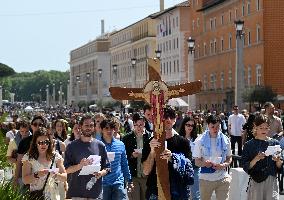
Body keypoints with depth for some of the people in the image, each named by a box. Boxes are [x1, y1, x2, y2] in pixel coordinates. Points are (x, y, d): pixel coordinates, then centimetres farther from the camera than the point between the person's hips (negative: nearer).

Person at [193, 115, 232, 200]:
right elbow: (197, 162, -2)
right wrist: (205, 163, -25)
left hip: (222, 179, 1)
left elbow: (229, 158, 9)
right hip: (205, 179, -1)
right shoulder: (200, 140, -4)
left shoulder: (225, 140, 2)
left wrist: (223, 165, -13)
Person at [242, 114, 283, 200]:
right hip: (256, 182, -1)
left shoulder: (274, 143, 5)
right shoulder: (249, 145, 0)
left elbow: (279, 167, 6)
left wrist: (278, 161, -15)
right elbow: (246, 167, -5)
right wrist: (256, 159, -20)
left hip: (271, 181, 1)